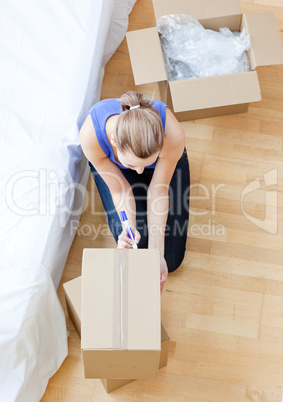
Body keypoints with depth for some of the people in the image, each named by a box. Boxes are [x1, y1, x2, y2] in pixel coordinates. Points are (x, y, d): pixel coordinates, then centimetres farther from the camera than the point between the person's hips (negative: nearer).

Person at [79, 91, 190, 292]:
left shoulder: (173, 133, -43)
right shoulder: (91, 134, -41)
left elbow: (158, 190, -27)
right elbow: (119, 190, -25)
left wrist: (157, 253, -27)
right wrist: (129, 229, -42)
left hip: (164, 157, 0)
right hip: (111, 162, 0)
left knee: (171, 260, 1)